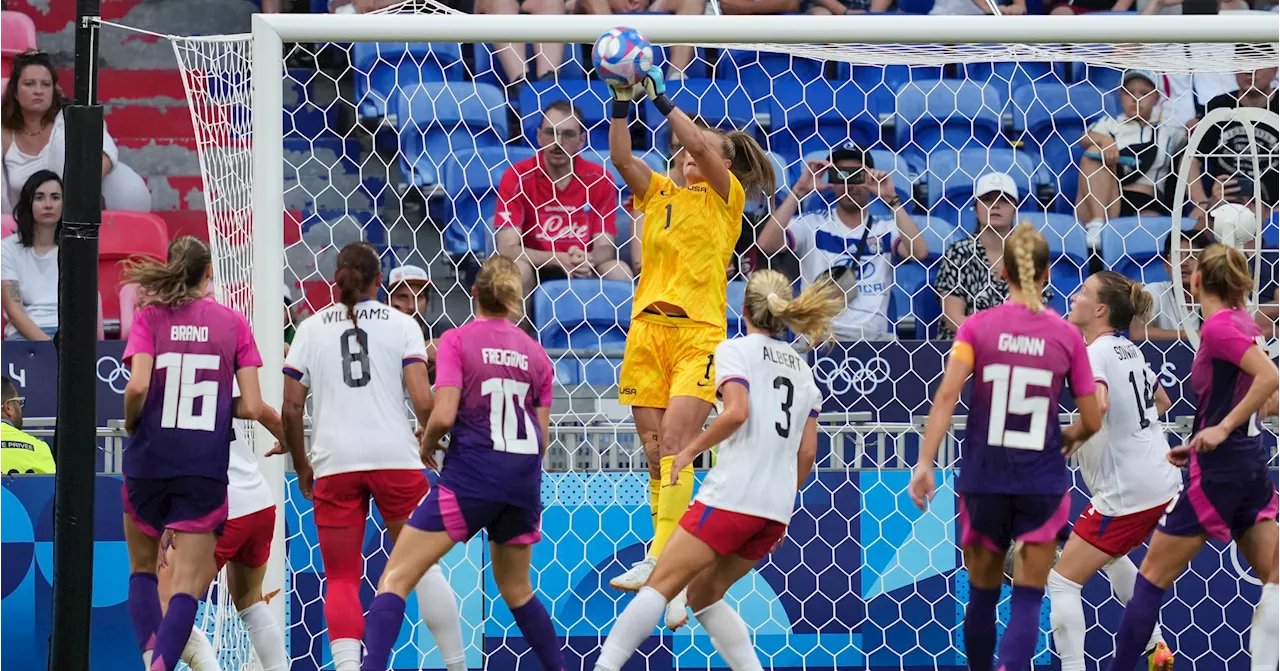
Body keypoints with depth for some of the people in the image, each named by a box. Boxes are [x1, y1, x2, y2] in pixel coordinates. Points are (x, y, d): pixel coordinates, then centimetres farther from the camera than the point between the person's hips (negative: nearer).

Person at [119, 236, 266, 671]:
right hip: (206, 468, -1)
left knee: (142, 569, 20)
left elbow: (138, 386, -15)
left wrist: (130, 424, 5)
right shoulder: (233, 323, 2)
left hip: (149, 460, 1)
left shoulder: (150, 317, 0)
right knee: (186, 586, -2)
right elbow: (251, 407, -2)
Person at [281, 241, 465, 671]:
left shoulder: (311, 328, 8)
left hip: (335, 463, 0)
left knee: (341, 580, 3)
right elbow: (423, 401, -6)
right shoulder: (401, 324, 5)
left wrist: (301, 466, 15)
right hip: (396, 457, 0)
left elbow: (291, 407, 3)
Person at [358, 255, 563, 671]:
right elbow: (541, 439, 10)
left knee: (395, 579, -5)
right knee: (516, 589, 26)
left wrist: (427, 444, 7)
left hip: (472, 473, -5)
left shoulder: (457, 340, -3)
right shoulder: (534, 352, 11)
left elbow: (443, 415, -14)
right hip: (524, 478, 5)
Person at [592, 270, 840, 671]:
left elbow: (737, 411, -19)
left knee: (660, 585, -5)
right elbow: (807, 453, 15)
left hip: (732, 495, -7)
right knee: (704, 596, 17)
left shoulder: (735, 349, 0)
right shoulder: (802, 368, 19)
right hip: (776, 509, 7)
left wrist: (690, 450, -8)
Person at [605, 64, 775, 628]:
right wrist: (621, 101, -5)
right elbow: (621, 157, 5)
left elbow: (700, 144, -10)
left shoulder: (726, 197, 5)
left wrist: (662, 98, -8)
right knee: (655, 452, 3)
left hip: (698, 332, -5)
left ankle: (661, 561, -25)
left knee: (674, 443, -18)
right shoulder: (659, 194, 18)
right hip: (647, 328, 5)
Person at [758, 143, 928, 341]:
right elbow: (766, 245, -7)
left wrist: (891, 199, -10)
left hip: (875, 338, 1)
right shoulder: (812, 225, 8)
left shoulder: (886, 229, 11)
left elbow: (919, 253, -8)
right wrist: (799, 191, -9)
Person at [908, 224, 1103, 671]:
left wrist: (925, 463, -14)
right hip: (1042, 481, -1)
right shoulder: (1066, 336, -1)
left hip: (984, 479, 1)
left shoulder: (978, 327, -3)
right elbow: (1092, 421, 2)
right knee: (1027, 598, 1)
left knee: (983, 595, 16)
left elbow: (946, 396, -14)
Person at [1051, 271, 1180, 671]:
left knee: (1063, 580, -5)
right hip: (1161, 484, 10)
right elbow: (1162, 401, 26)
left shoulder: (1094, 353, -17)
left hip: (1125, 494, -10)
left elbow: (1097, 404, -39)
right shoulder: (1127, 348, 10)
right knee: (1111, 557, 35)